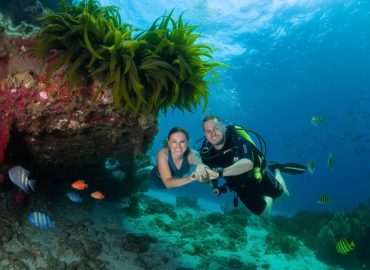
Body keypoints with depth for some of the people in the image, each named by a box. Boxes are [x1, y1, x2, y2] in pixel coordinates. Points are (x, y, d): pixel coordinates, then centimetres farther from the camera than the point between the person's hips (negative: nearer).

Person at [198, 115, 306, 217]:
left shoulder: (238, 141, -37)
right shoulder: (206, 149, -24)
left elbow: (247, 164, -56)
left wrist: (219, 173, -66)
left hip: (258, 178, -3)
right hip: (241, 188, 3)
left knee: (283, 194, 23)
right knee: (265, 213, 18)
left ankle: (276, 170, 47)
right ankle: (268, 198, 48)